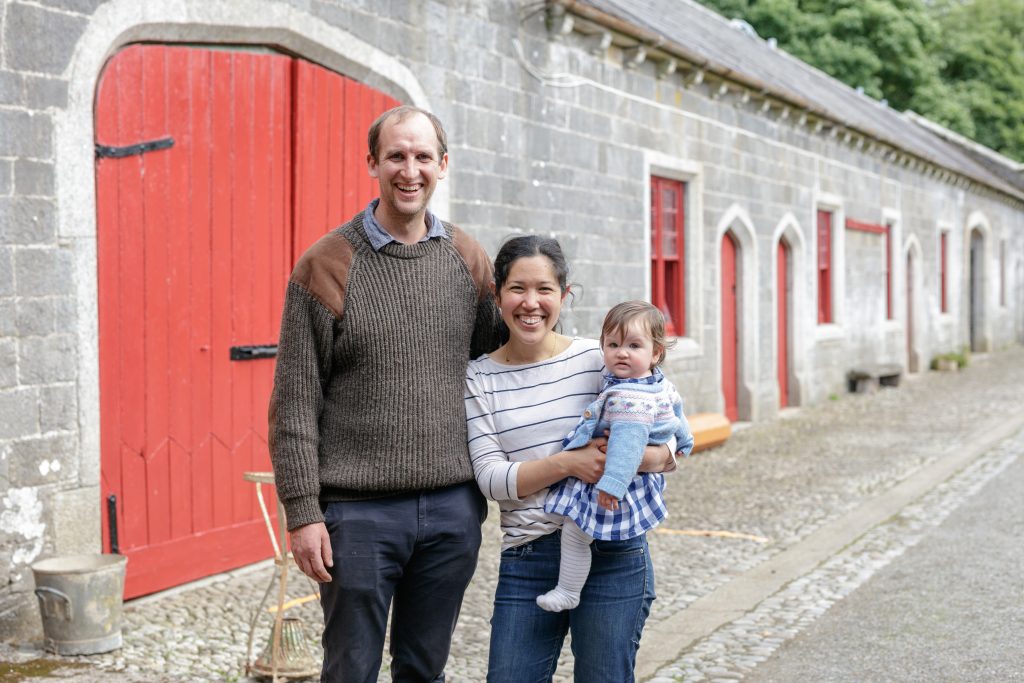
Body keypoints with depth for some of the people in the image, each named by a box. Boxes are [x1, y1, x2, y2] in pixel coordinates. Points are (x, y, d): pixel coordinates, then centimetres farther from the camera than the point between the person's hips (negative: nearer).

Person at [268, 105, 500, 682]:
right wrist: (303, 511, -9)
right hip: (359, 512, -3)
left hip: (453, 508, 3)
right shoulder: (327, 266, -5)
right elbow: (295, 403, -6)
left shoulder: (471, 262, 7)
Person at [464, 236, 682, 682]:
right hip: (525, 558, 1)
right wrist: (568, 464, -20)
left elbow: (669, 451, 1)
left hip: (612, 551, -1)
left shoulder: (600, 360, -1)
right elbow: (490, 476, -5)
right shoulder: (480, 377, 2)